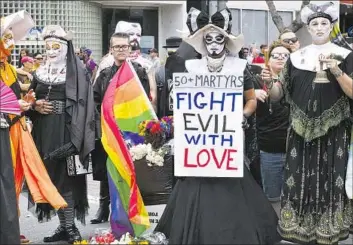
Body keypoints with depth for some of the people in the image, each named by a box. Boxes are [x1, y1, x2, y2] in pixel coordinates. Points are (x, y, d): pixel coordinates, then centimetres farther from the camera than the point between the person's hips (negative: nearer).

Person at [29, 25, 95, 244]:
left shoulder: (78, 73, -4)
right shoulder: (40, 73, 13)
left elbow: (84, 105, -10)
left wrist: (75, 137, -18)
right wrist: (35, 106, -4)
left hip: (67, 132, -5)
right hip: (45, 133, 5)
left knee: (67, 177, -7)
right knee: (52, 178, 5)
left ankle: (71, 226, 1)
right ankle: (64, 226, 13)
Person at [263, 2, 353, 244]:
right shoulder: (296, 58, 8)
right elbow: (279, 94, 9)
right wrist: (270, 82, -12)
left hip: (333, 131, -2)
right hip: (302, 130, 2)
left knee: (330, 182, -1)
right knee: (300, 182, 2)